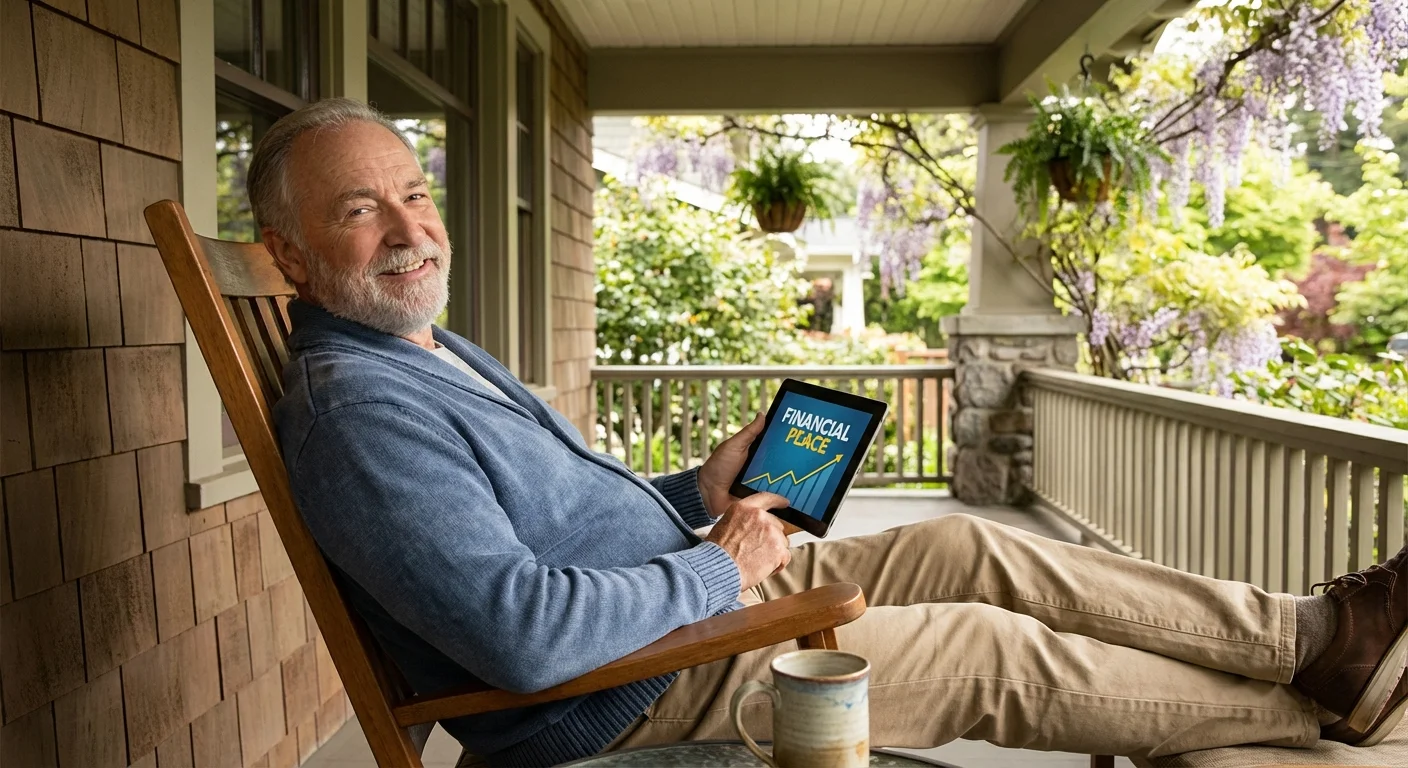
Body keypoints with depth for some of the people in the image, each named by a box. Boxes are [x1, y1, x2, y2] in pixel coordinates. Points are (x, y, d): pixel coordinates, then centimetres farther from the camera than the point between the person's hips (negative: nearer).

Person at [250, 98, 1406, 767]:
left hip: (686, 585, 9)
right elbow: (526, 633, -31)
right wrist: (718, 571, -17)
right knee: (1002, 653, -4)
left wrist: (698, 496, 4)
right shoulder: (357, 410, -22)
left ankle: (1310, 627, 13)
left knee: (973, 548, 3)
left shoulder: (441, 355, 12)